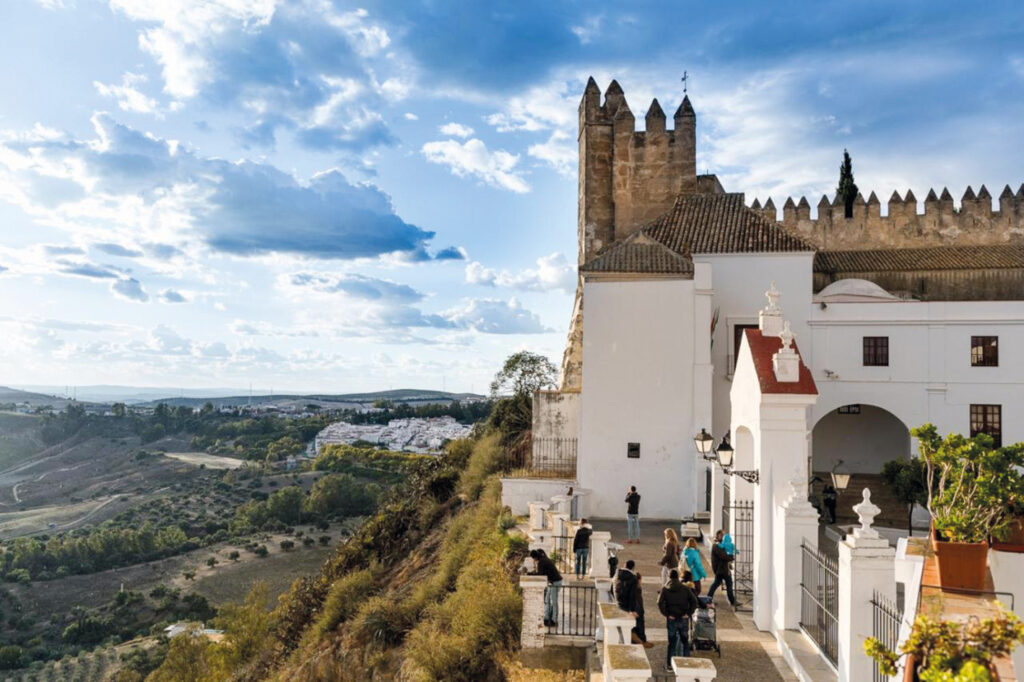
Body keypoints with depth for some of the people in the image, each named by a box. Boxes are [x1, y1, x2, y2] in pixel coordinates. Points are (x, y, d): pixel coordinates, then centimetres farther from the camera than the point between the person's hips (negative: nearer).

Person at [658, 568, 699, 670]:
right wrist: (689, 613, -6)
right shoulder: (685, 589, 2)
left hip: (671, 619, 0)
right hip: (683, 619, 0)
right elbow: (694, 601, -7)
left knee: (671, 642, 8)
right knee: (685, 641, 15)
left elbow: (660, 603, -14)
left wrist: (666, 614, -9)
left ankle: (669, 664, 10)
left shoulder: (665, 589, -1)